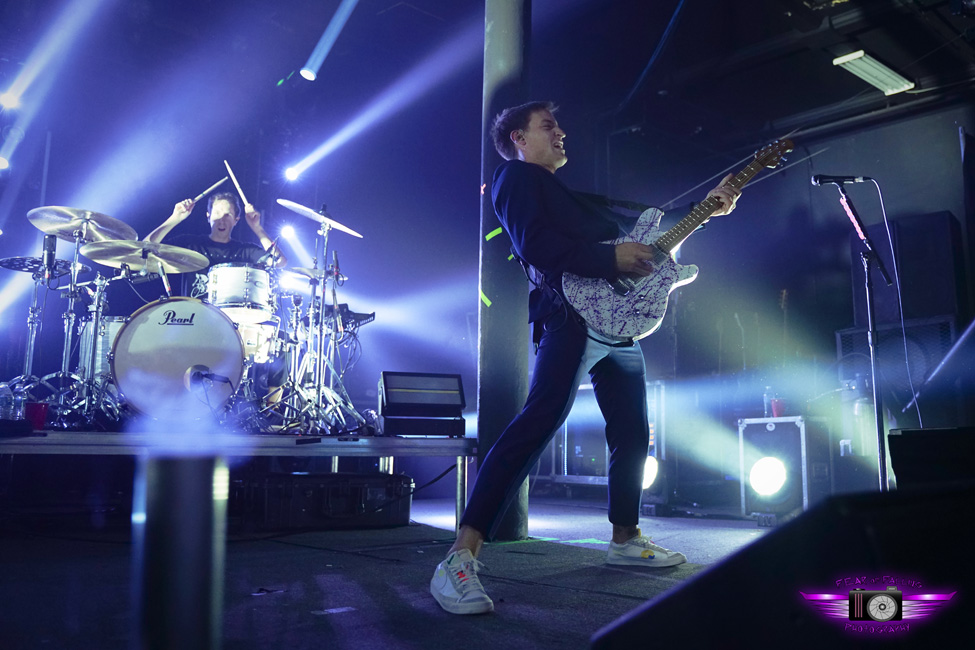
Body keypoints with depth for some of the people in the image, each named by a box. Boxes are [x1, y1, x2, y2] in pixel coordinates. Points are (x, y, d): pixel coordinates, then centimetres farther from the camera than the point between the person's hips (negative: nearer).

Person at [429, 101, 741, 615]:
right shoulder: (516, 177, 5)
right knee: (538, 423, -24)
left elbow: (637, 226, 32)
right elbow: (534, 244, -13)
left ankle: (625, 538, 29)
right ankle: (460, 558, -25)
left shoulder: (567, 193, 32)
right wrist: (611, 258, -16)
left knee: (631, 433, 13)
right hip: (570, 316, -10)